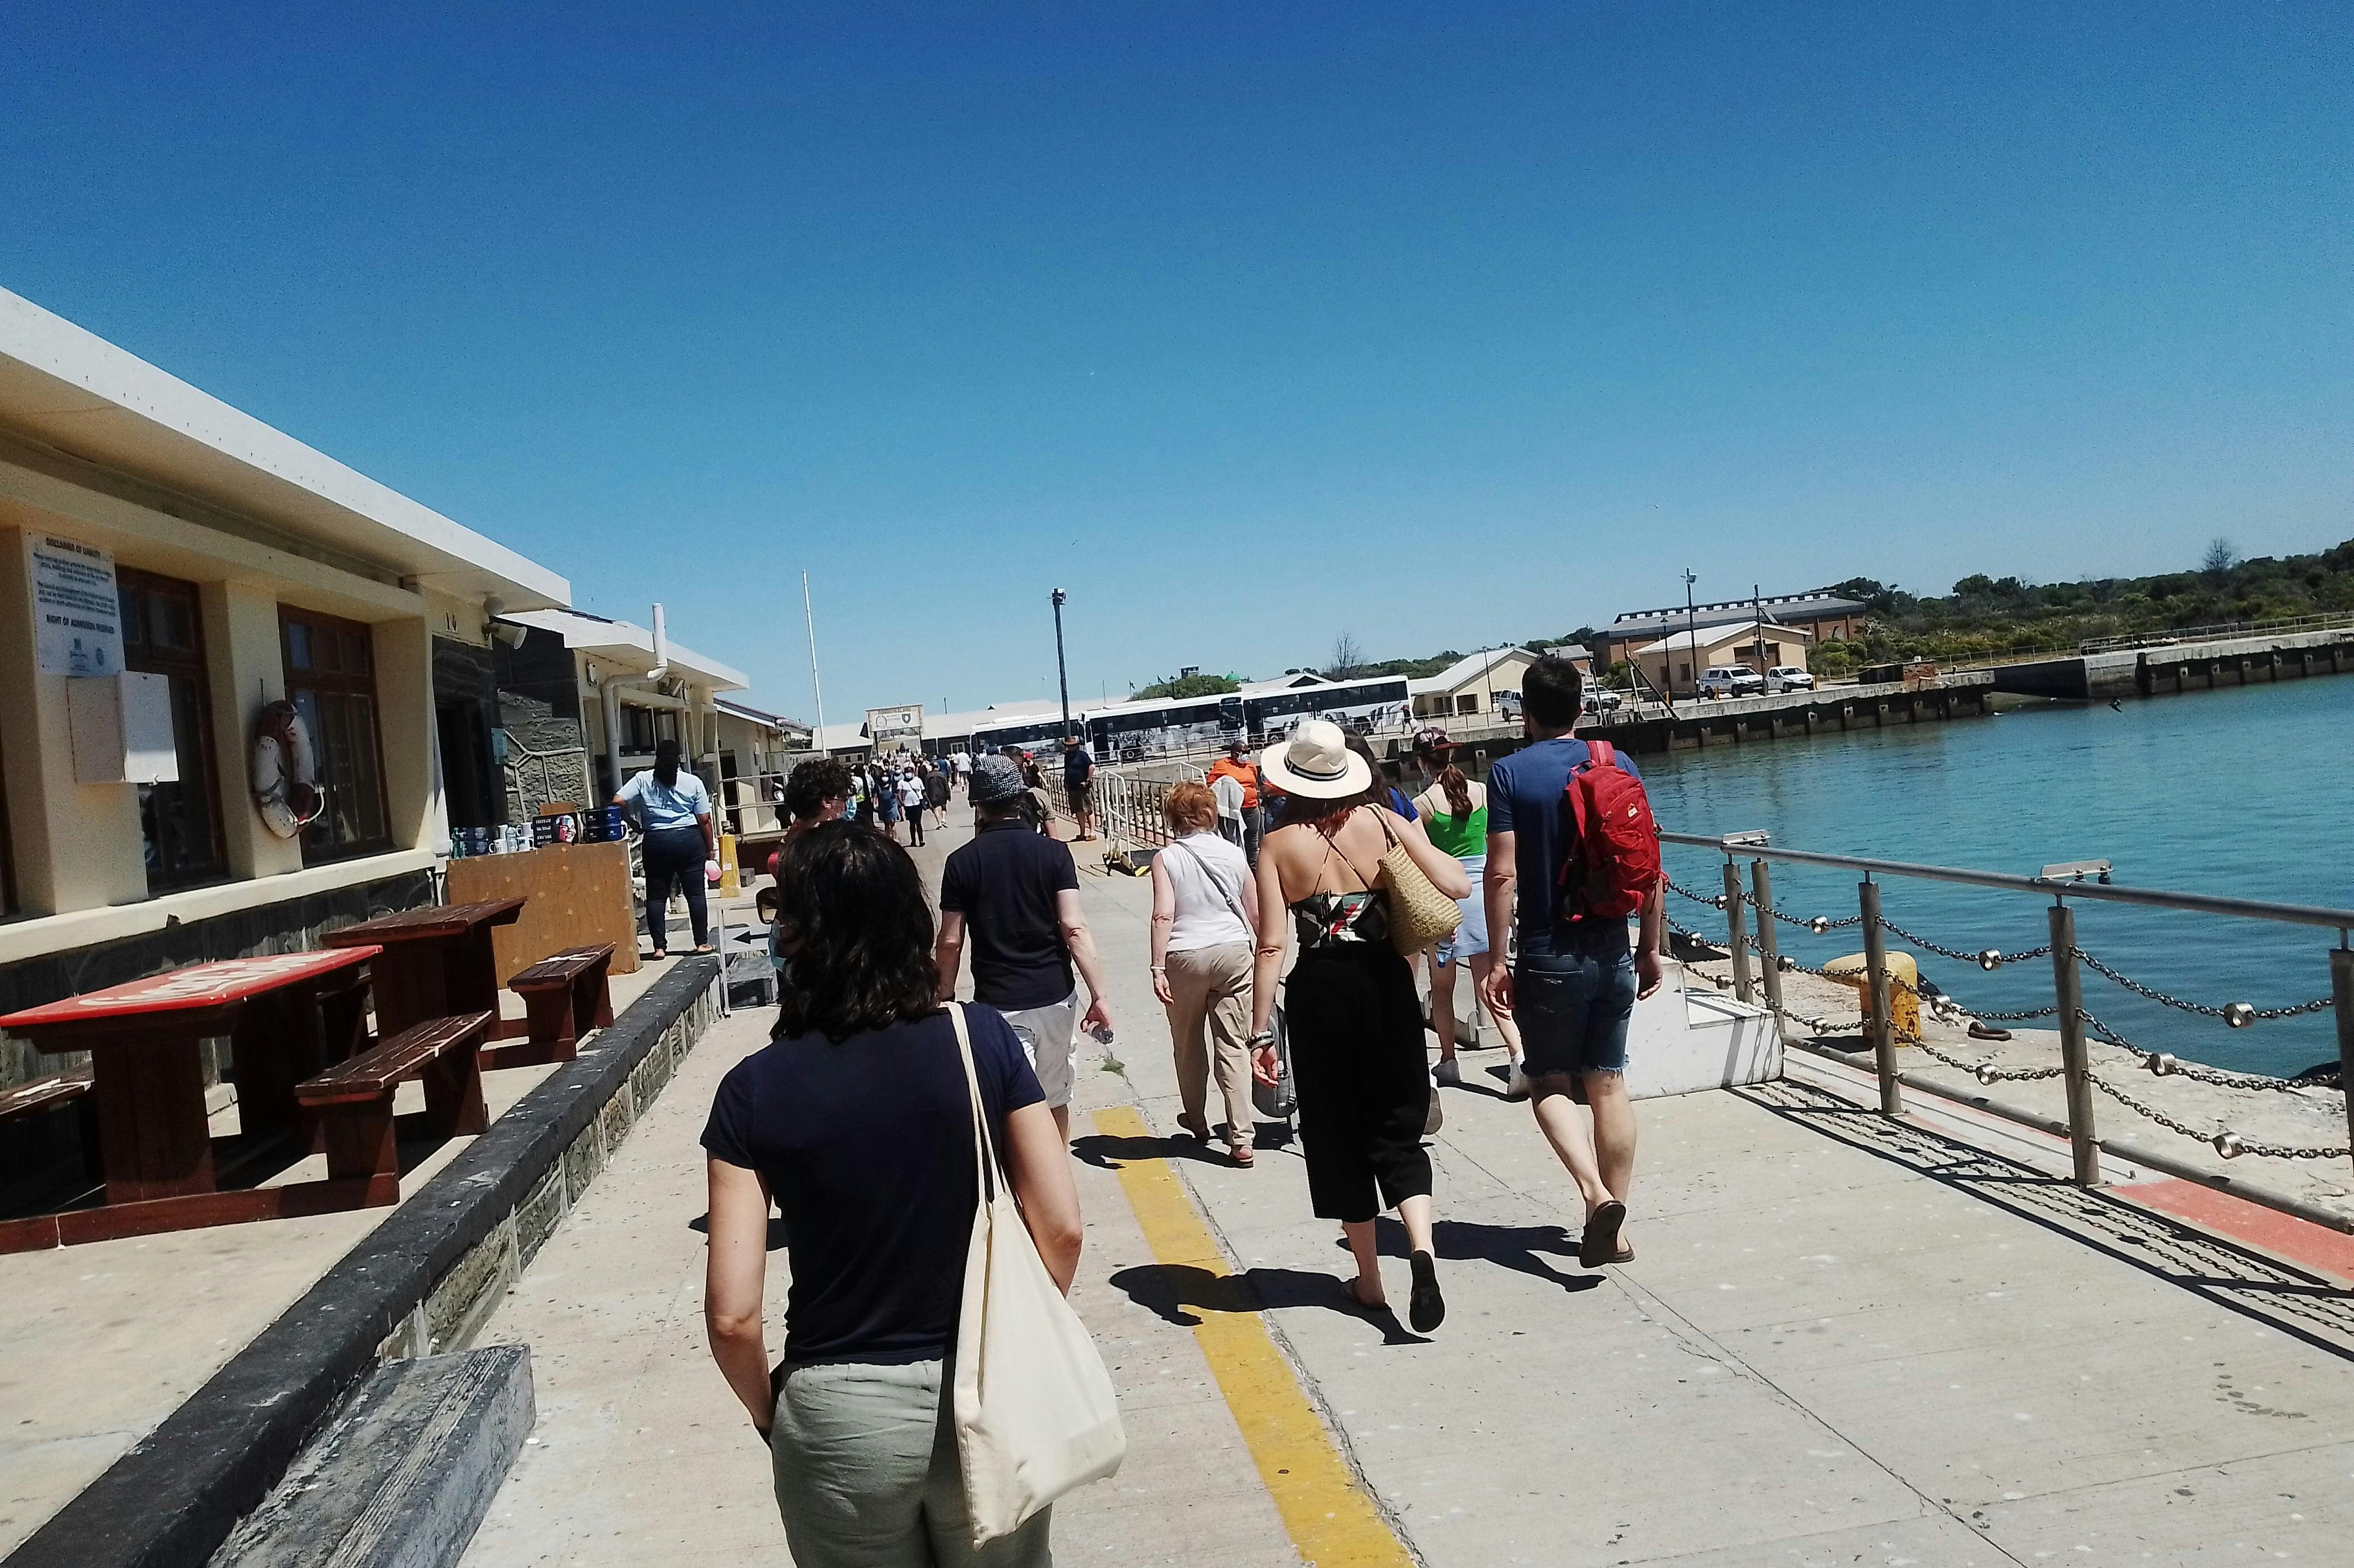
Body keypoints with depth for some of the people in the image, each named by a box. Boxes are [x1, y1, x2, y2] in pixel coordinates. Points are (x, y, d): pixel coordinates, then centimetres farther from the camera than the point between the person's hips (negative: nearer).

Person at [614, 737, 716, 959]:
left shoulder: (642, 780, 3)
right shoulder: (693, 782, 3)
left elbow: (618, 801, -6)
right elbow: (704, 820, 1)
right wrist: (711, 848, 9)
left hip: (656, 843, 0)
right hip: (689, 840, 0)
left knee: (656, 896, 6)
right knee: (695, 893, 4)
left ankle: (660, 947, 4)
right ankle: (702, 942, 5)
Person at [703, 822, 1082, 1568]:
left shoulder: (755, 1088, -11)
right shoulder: (983, 1040, -9)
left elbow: (731, 1316, -11)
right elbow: (1061, 1230, -8)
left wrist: (769, 1414, 7)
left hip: (841, 1415, -1)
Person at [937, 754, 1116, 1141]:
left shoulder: (962, 862, -4)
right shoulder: (1053, 852, -4)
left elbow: (950, 942, -1)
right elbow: (1074, 928, -11)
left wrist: (944, 998, 13)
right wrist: (1100, 995, -8)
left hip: (997, 1003, -2)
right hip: (1054, 996, 2)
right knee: (1055, 1097, 19)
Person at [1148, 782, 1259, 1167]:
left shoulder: (1166, 859, -5)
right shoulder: (1234, 855, 3)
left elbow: (1163, 916, -15)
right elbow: (1256, 915, 7)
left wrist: (1158, 967, -14)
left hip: (1186, 958, -1)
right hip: (1234, 952, 2)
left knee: (1189, 1045, 18)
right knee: (1234, 1047, 3)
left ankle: (1197, 1121, 37)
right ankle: (1241, 1140, -2)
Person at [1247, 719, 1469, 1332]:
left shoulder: (1277, 845, -5)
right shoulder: (1384, 822, -3)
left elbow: (1271, 945, -10)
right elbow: (1457, 886, -7)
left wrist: (1260, 1033, -8)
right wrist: (1416, 840, 12)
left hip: (1319, 989, -1)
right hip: (1385, 981, 1)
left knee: (1338, 1133, 13)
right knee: (1396, 1128, 12)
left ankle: (1369, 1279, 22)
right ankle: (1422, 1245, -13)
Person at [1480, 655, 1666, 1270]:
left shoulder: (1509, 773, -8)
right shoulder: (1619, 764, 3)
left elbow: (1503, 874, -13)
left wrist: (1497, 959, -6)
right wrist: (1651, 947, 12)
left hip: (1548, 956, -3)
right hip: (1612, 952, 4)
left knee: (1550, 1085, 9)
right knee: (1609, 1084, 11)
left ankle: (1596, 1193, -12)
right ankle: (1615, 1226, 16)